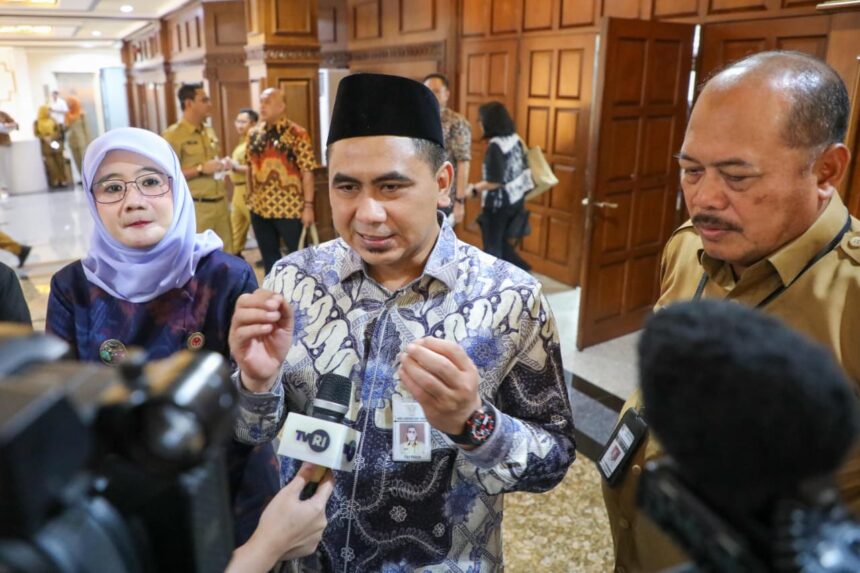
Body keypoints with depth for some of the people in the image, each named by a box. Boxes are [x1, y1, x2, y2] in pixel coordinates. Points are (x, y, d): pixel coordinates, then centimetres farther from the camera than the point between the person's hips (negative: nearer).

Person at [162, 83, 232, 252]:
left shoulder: (209, 132, 16)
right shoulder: (173, 135, -9)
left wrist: (222, 166, 7)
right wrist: (201, 170, -20)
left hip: (220, 203, 8)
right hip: (195, 207, -7)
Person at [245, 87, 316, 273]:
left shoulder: (297, 134, -9)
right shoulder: (253, 134, 8)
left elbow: (307, 172, -11)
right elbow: (250, 168, 15)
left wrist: (308, 206, -14)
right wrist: (249, 198, 13)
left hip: (290, 208, -5)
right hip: (260, 207, 5)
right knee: (268, 256, 15)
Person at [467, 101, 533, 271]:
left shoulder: (495, 145, -22)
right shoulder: (515, 139, 4)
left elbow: (494, 182, -24)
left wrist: (474, 189, -8)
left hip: (498, 204, -8)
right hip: (515, 200, 8)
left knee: (492, 248, 9)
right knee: (502, 243, 22)